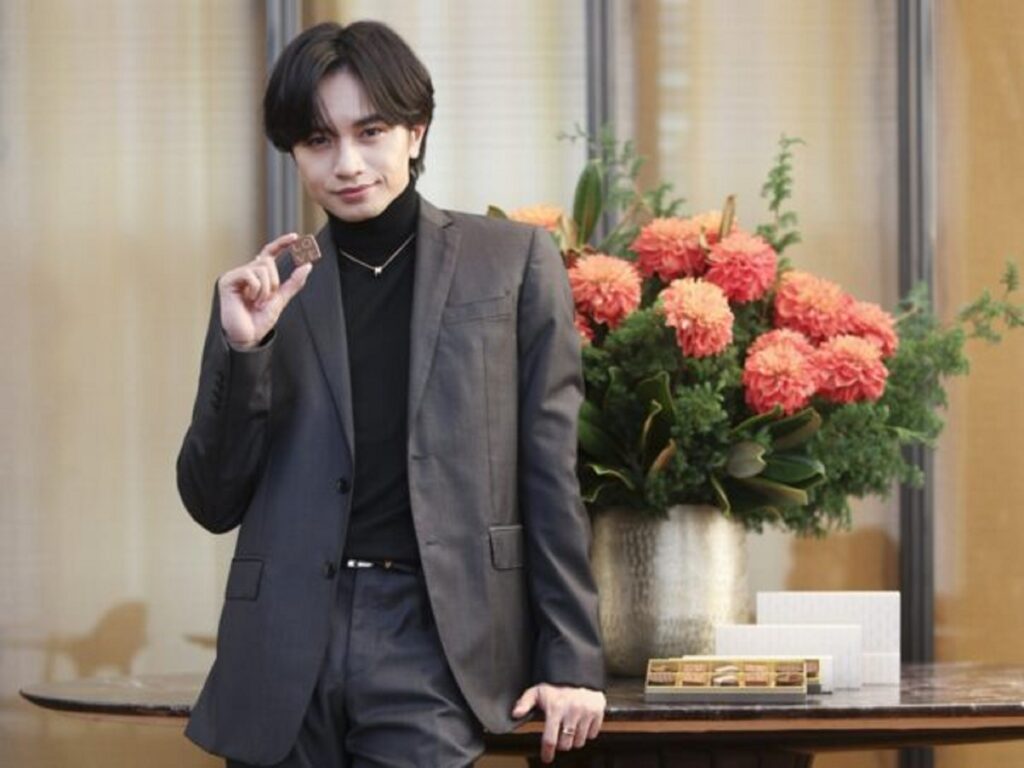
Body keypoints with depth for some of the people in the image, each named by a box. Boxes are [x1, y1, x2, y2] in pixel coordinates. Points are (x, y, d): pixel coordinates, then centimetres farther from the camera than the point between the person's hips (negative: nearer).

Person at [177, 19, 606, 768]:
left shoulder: (513, 261, 6)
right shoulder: (267, 293, 11)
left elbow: (550, 474, 5)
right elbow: (215, 504, 10)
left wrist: (571, 659, 0)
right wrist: (242, 347, -4)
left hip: (436, 636, -2)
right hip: (286, 650, 3)